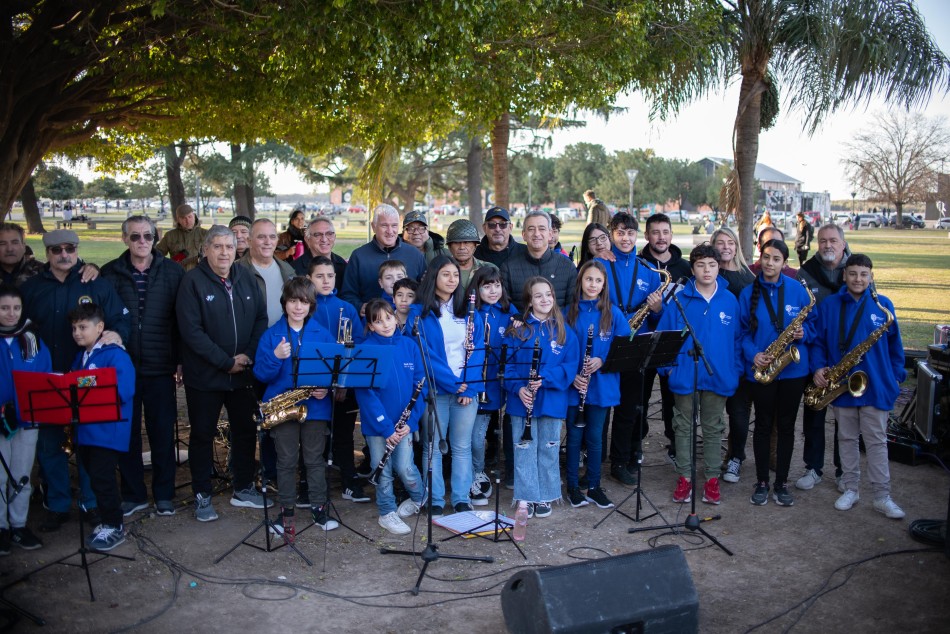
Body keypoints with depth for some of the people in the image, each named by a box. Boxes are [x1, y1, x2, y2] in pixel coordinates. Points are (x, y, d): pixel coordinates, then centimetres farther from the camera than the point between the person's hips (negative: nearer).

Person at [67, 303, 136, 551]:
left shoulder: (115, 355, -12)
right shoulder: (81, 357, 14)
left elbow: (123, 392, -21)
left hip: (108, 430, -8)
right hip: (85, 429, 8)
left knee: (102, 477, -5)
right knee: (95, 475, 14)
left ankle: (114, 526, 9)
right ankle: (108, 521, 28)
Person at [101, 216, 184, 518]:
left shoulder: (172, 272, 0)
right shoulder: (110, 273, 2)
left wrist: (181, 360, -3)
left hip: (161, 368, -1)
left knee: (163, 433, 7)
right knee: (127, 434, 9)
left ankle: (164, 494, 22)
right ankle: (133, 494, 24)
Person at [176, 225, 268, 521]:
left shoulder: (246, 277, 4)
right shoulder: (193, 281, -11)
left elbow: (261, 318, 5)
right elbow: (191, 330, -18)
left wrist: (248, 355, -10)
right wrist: (225, 362, -18)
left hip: (243, 373, 5)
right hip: (204, 375, -4)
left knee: (246, 430, 13)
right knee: (203, 434, 8)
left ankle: (243, 489, 29)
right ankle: (202, 496, 21)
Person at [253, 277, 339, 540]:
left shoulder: (322, 335, 2)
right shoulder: (271, 335, 0)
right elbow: (260, 373, -4)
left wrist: (326, 387, -13)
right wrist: (275, 357, -22)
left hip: (315, 407, 0)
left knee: (315, 459, 9)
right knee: (286, 461, 9)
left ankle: (319, 508, 21)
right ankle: (287, 511, 22)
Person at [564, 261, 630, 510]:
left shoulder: (613, 313, 0)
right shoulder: (570, 312, -1)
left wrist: (603, 360, -17)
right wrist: (572, 375, -13)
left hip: (602, 386, 0)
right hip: (573, 386, 0)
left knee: (595, 437, 10)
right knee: (574, 436, 8)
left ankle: (594, 487, 23)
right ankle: (573, 487, 21)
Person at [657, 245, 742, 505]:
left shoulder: (730, 300, 1)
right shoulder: (679, 300, -5)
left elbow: (738, 337, 5)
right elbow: (664, 334, -2)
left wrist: (736, 370, -1)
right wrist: (668, 366, -8)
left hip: (718, 377, 1)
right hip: (684, 376, -1)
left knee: (713, 429, 12)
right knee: (683, 427, 9)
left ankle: (712, 478, 23)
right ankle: (684, 477, 20)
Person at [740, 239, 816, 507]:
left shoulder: (797, 290, -1)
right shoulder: (748, 293, 0)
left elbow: (812, 323, 6)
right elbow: (743, 330, 2)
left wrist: (803, 333, -16)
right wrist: (753, 354, -14)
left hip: (793, 368, 0)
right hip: (761, 369, 0)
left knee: (786, 425, 9)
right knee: (763, 425, 8)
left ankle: (781, 483, 20)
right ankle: (761, 482, 20)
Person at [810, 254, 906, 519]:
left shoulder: (883, 305, 0)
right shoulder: (829, 305, 1)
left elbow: (894, 345, 5)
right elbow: (819, 341, 5)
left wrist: (897, 376, 1)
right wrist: (819, 367, -9)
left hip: (875, 385, -1)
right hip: (841, 384, 1)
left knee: (876, 440, 3)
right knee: (847, 438, 12)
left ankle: (882, 496, 9)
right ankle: (850, 489, 23)